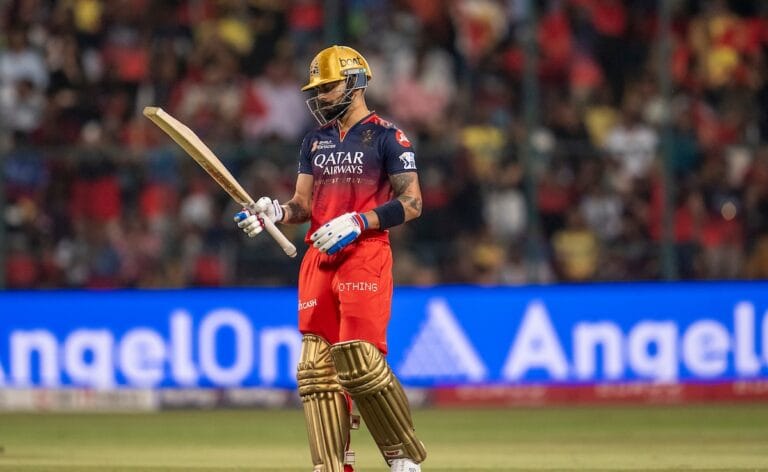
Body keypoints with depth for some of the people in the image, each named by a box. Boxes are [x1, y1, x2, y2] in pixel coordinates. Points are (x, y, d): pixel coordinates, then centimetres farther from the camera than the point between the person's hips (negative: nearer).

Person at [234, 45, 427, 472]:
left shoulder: (387, 137, -2)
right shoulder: (316, 140, 18)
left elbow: (412, 204, -7)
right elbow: (304, 205, 18)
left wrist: (357, 222, -17)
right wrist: (275, 212, -3)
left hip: (366, 256, -7)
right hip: (319, 258, 7)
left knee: (360, 362, -16)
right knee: (317, 368, 0)